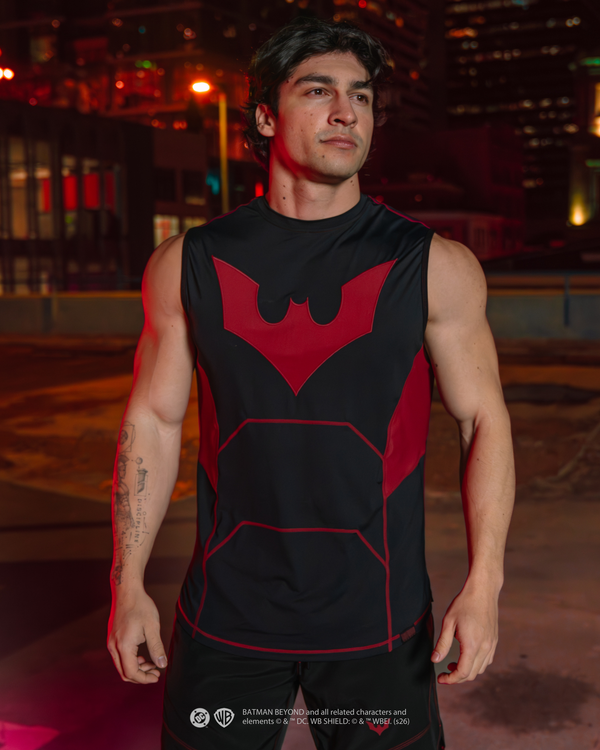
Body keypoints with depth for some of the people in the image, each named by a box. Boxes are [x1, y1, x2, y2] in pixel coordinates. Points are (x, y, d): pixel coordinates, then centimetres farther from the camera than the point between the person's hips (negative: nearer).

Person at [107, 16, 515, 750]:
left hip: (377, 620, 0)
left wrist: (483, 581, -10)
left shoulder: (435, 267, -4)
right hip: (225, 619, 1)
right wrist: (127, 584, 2)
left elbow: (483, 420, -1)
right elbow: (152, 420, 4)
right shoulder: (189, 265, -1)